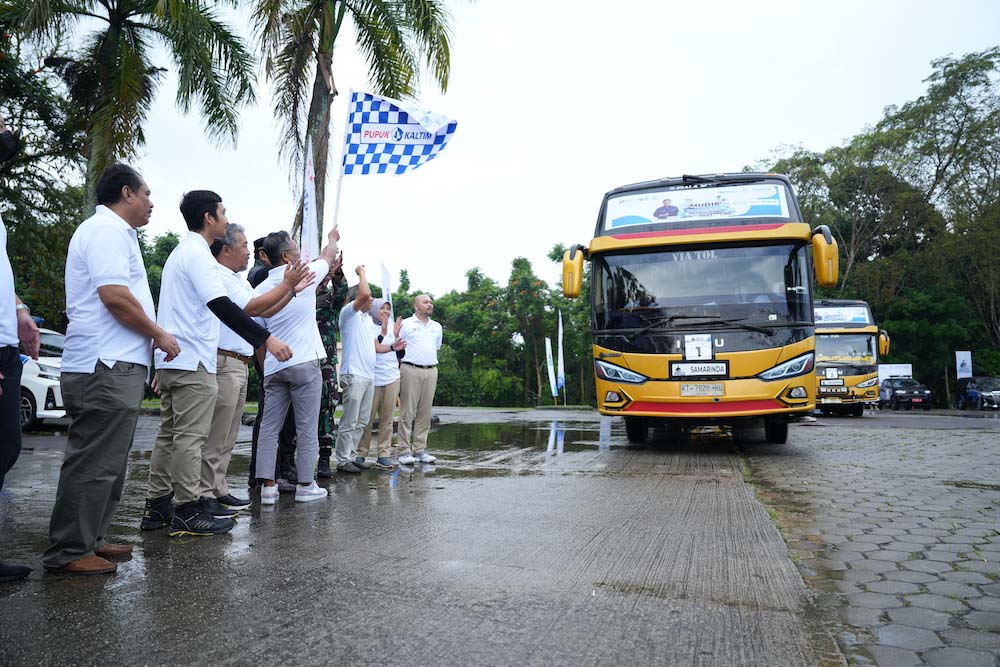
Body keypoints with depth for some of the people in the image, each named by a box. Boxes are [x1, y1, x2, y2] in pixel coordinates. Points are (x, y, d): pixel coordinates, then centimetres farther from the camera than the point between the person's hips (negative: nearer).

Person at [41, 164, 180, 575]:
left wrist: (152, 335, 21)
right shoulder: (107, 230, -10)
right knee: (94, 463, -6)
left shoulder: (108, 230, 24)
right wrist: (159, 335, -10)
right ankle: (68, 552, 1)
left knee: (106, 462, 15)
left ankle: (88, 539, 23)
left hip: (112, 367, 11)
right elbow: (114, 295, -21)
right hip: (106, 368, -11)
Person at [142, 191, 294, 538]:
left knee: (169, 434, 13)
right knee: (190, 437, -7)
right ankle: (187, 512, -2)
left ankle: (157, 506, 18)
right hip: (193, 359, -10)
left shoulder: (180, 252, 20)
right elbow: (220, 305, -24)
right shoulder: (197, 253, -12)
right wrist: (266, 338, -29)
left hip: (170, 358, 10)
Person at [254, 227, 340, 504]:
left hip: (273, 367, 5)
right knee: (306, 427, 3)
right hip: (304, 363, -5)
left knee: (269, 427, 7)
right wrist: (332, 238, 37)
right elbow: (327, 256, 17)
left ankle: (267, 486, 5)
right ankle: (306, 485, 8)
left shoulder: (261, 289, 7)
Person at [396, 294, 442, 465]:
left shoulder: (436, 327, 18)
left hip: (431, 371, 5)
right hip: (410, 370, -5)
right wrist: (399, 368, -4)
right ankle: (404, 451, -2)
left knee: (425, 413, 5)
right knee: (407, 412, -5)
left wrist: (433, 364, 13)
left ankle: (419, 450, 11)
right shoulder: (405, 324, 2)